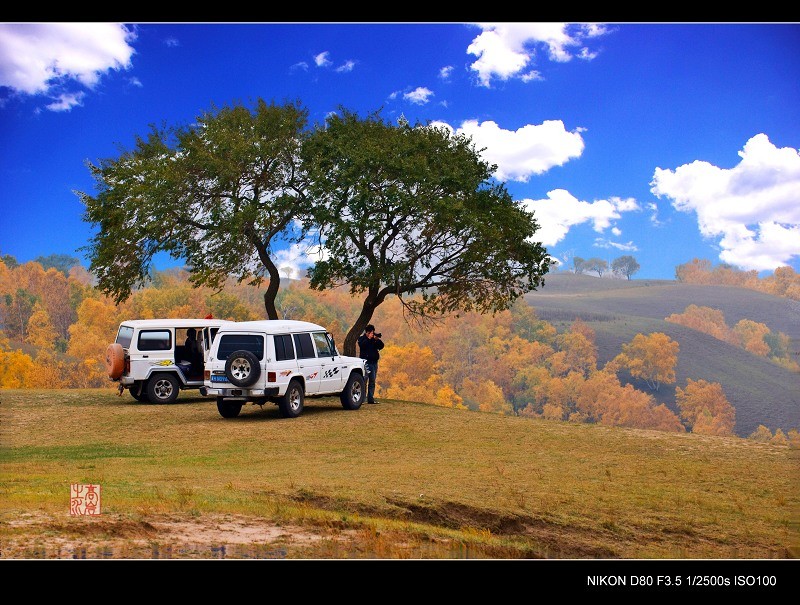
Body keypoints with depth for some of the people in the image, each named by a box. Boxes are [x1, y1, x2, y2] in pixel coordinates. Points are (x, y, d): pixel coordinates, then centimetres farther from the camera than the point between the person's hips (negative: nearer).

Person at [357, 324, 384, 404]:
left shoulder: (375, 339, 14)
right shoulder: (361, 338, 4)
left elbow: (381, 346, 2)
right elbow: (362, 345, -16)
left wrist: (377, 340, -12)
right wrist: (369, 338, -18)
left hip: (374, 362, 5)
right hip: (366, 362, -5)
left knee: (372, 382, 6)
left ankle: (370, 399, 10)